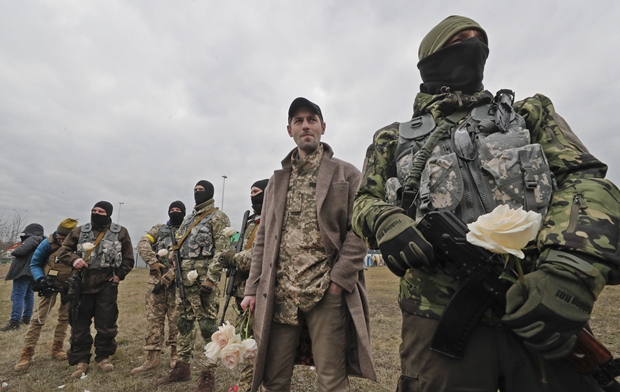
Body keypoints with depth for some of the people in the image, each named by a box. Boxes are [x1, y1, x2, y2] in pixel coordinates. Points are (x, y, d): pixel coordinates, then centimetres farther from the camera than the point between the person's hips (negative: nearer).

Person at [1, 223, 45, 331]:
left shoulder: (32, 239, -12)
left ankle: (14, 322, -12)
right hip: (33, 272, 10)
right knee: (29, 295, 16)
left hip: (24, 271, -10)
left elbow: (21, 251, -21)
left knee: (17, 296, -10)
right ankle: (26, 318, 25)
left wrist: (13, 251, 0)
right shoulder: (43, 242, 18)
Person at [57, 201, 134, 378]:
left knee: (106, 323, 6)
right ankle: (81, 360, 22)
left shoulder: (120, 232, 2)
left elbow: (128, 257, 6)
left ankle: (104, 357, 23)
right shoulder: (79, 231, 6)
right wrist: (74, 259, -13)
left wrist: (120, 275, -2)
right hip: (82, 284, 2)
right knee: (79, 324, 8)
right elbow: (63, 251, 7)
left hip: (107, 285, -1)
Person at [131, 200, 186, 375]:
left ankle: (176, 355, 17)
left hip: (176, 280, -3)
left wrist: (167, 278, -16)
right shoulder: (158, 229, 16)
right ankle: (153, 356, 13)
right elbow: (143, 244, 2)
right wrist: (153, 261, -13)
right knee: (154, 317, 5)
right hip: (156, 277, 3)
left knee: (175, 318, 3)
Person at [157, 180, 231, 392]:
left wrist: (211, 279, -22)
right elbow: (177, 247, 23)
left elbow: (222, 251, -15)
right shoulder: (189, 218, 19)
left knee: (208, 326, -2)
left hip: (204, 279, -8)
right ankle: (182, 367, 29)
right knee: (183, 323, 15)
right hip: (184, 279, 9)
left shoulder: (218, 218, -6)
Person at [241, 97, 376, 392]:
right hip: (278, 293, 4)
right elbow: (263, 239, 14)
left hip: (327, 292, -3)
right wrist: (253, 288, 8)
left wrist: (339, 278, -12)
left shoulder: (346, 174, 5)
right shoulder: (277, 180, 16)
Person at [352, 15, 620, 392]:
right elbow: (366, 202, 9)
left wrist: (569, 273, -17)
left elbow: (587, 181, 2)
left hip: (542, 315, 2)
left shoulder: (528, 114, 15)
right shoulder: (395, 139, 14)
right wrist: (385, 222, -17)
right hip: (441, 320, 0)